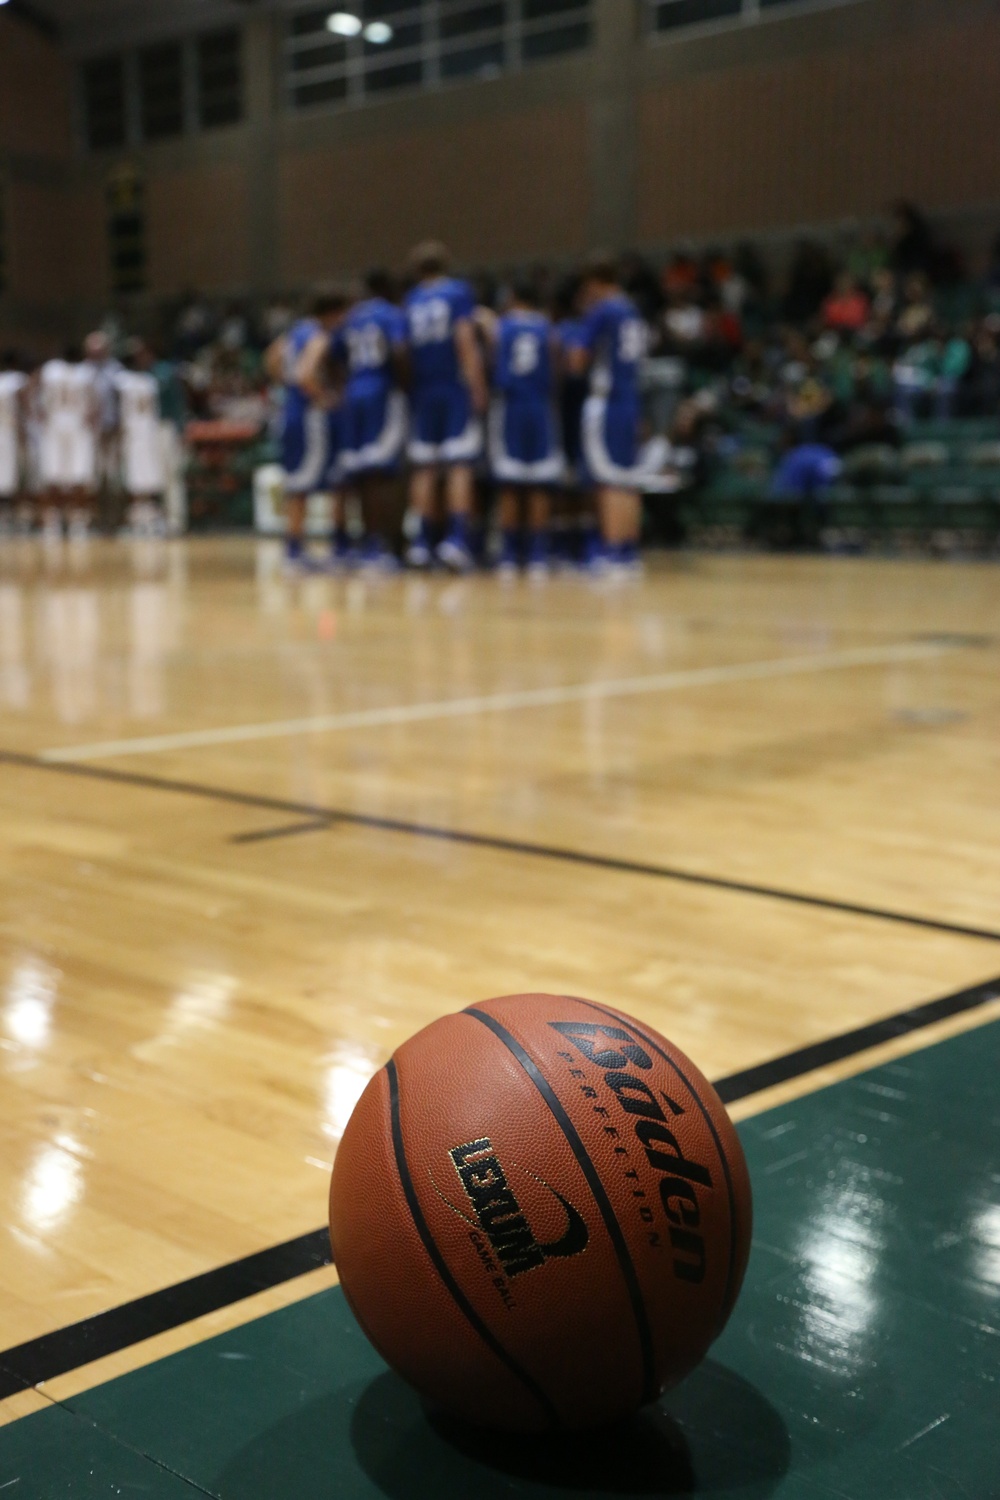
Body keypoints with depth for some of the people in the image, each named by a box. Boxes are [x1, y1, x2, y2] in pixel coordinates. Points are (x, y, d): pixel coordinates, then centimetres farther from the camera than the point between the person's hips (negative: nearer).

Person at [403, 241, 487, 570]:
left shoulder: (410, 300, 10)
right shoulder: (459, 292, -1)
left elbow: (405, 349, 7)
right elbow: (465, 340, -11)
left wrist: (409, 385, 15)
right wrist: (478, 388, -12)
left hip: (422, 391, 4)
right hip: (457, 389, -4)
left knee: (424, 467, 9)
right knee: (460, 465, -4)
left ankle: (421, 542, 8)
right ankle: (456, 537, -14)